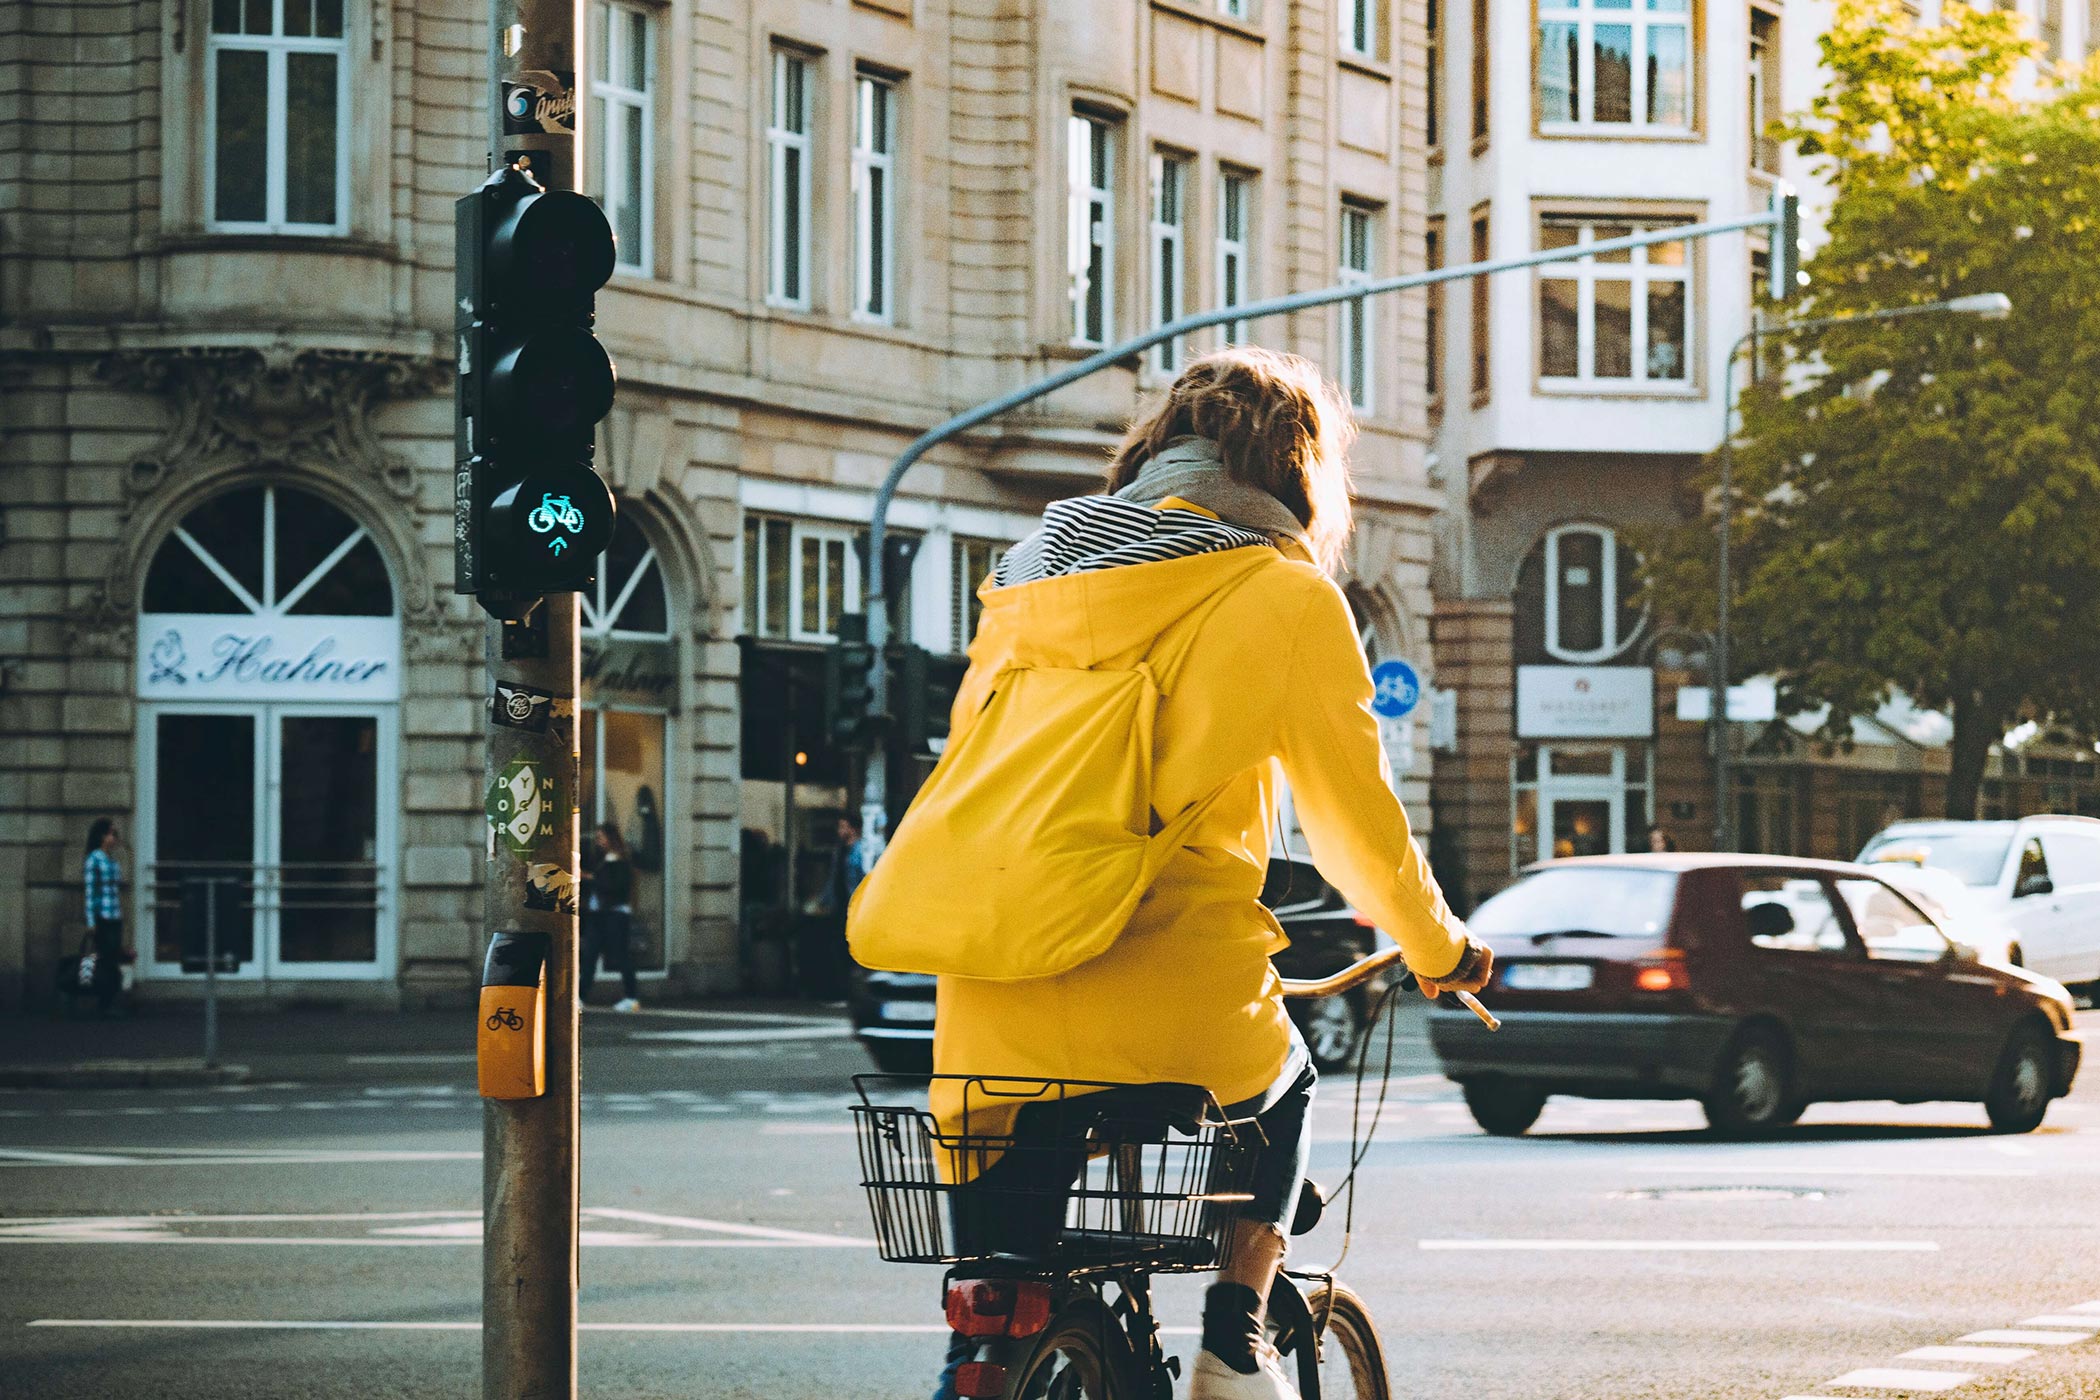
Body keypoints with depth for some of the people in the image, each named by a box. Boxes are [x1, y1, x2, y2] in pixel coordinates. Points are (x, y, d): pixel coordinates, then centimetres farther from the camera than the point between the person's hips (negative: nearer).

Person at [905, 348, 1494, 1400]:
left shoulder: (1031, 572, 16)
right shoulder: (1285, 595, 2)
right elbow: (1354, 820, 6)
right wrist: (1439, 949, 24)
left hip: (994, 1019, 3)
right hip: (1176, 1018, -3)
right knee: (1281, 1084, 30)